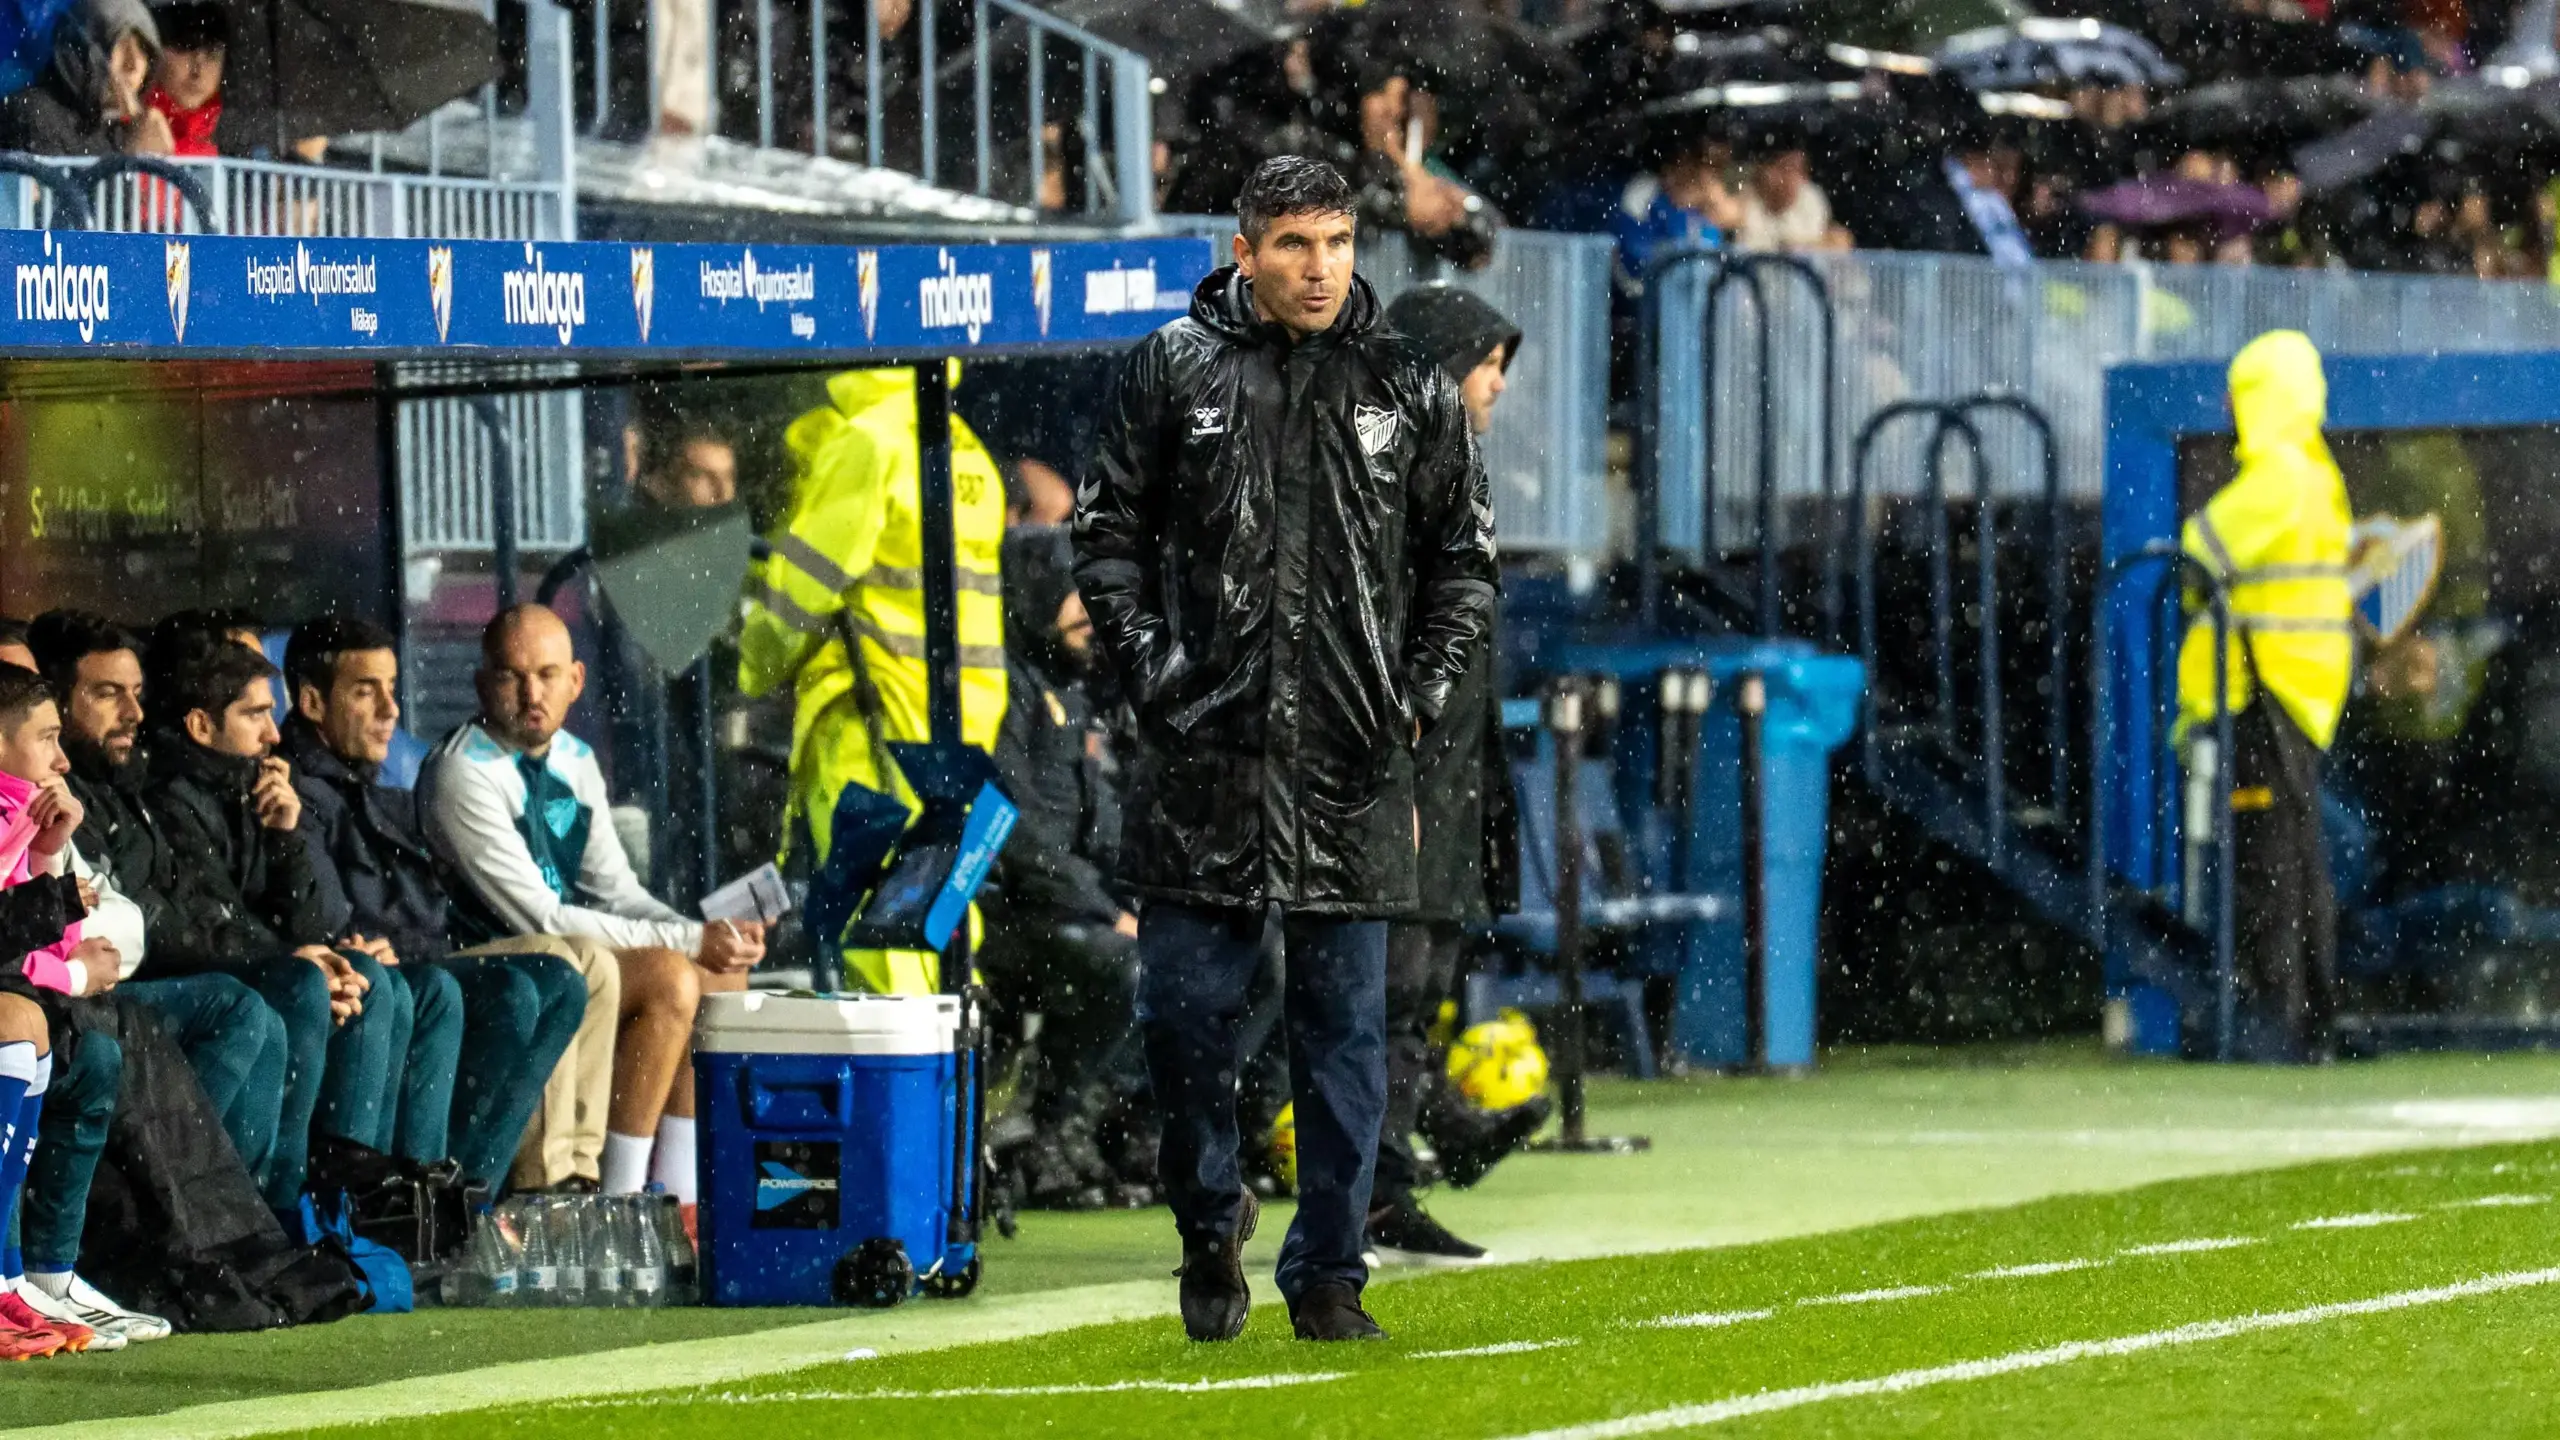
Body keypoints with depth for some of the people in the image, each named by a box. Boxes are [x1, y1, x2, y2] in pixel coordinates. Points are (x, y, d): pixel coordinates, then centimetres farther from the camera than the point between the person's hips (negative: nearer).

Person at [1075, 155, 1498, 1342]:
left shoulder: (1409, 389, 7)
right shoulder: (1172, 370, 3)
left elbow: (1464, 555, 15)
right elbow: (1108, 531, 8)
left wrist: (1423, 691, 3)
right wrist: (1147, 666, -4)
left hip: (1350, 762, 1)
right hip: (1202, 755, -1)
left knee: (1343, 1025, 3)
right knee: (1183, 1007, -2)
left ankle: (1327, 1276, 11)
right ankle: (1210, 1224, 21)